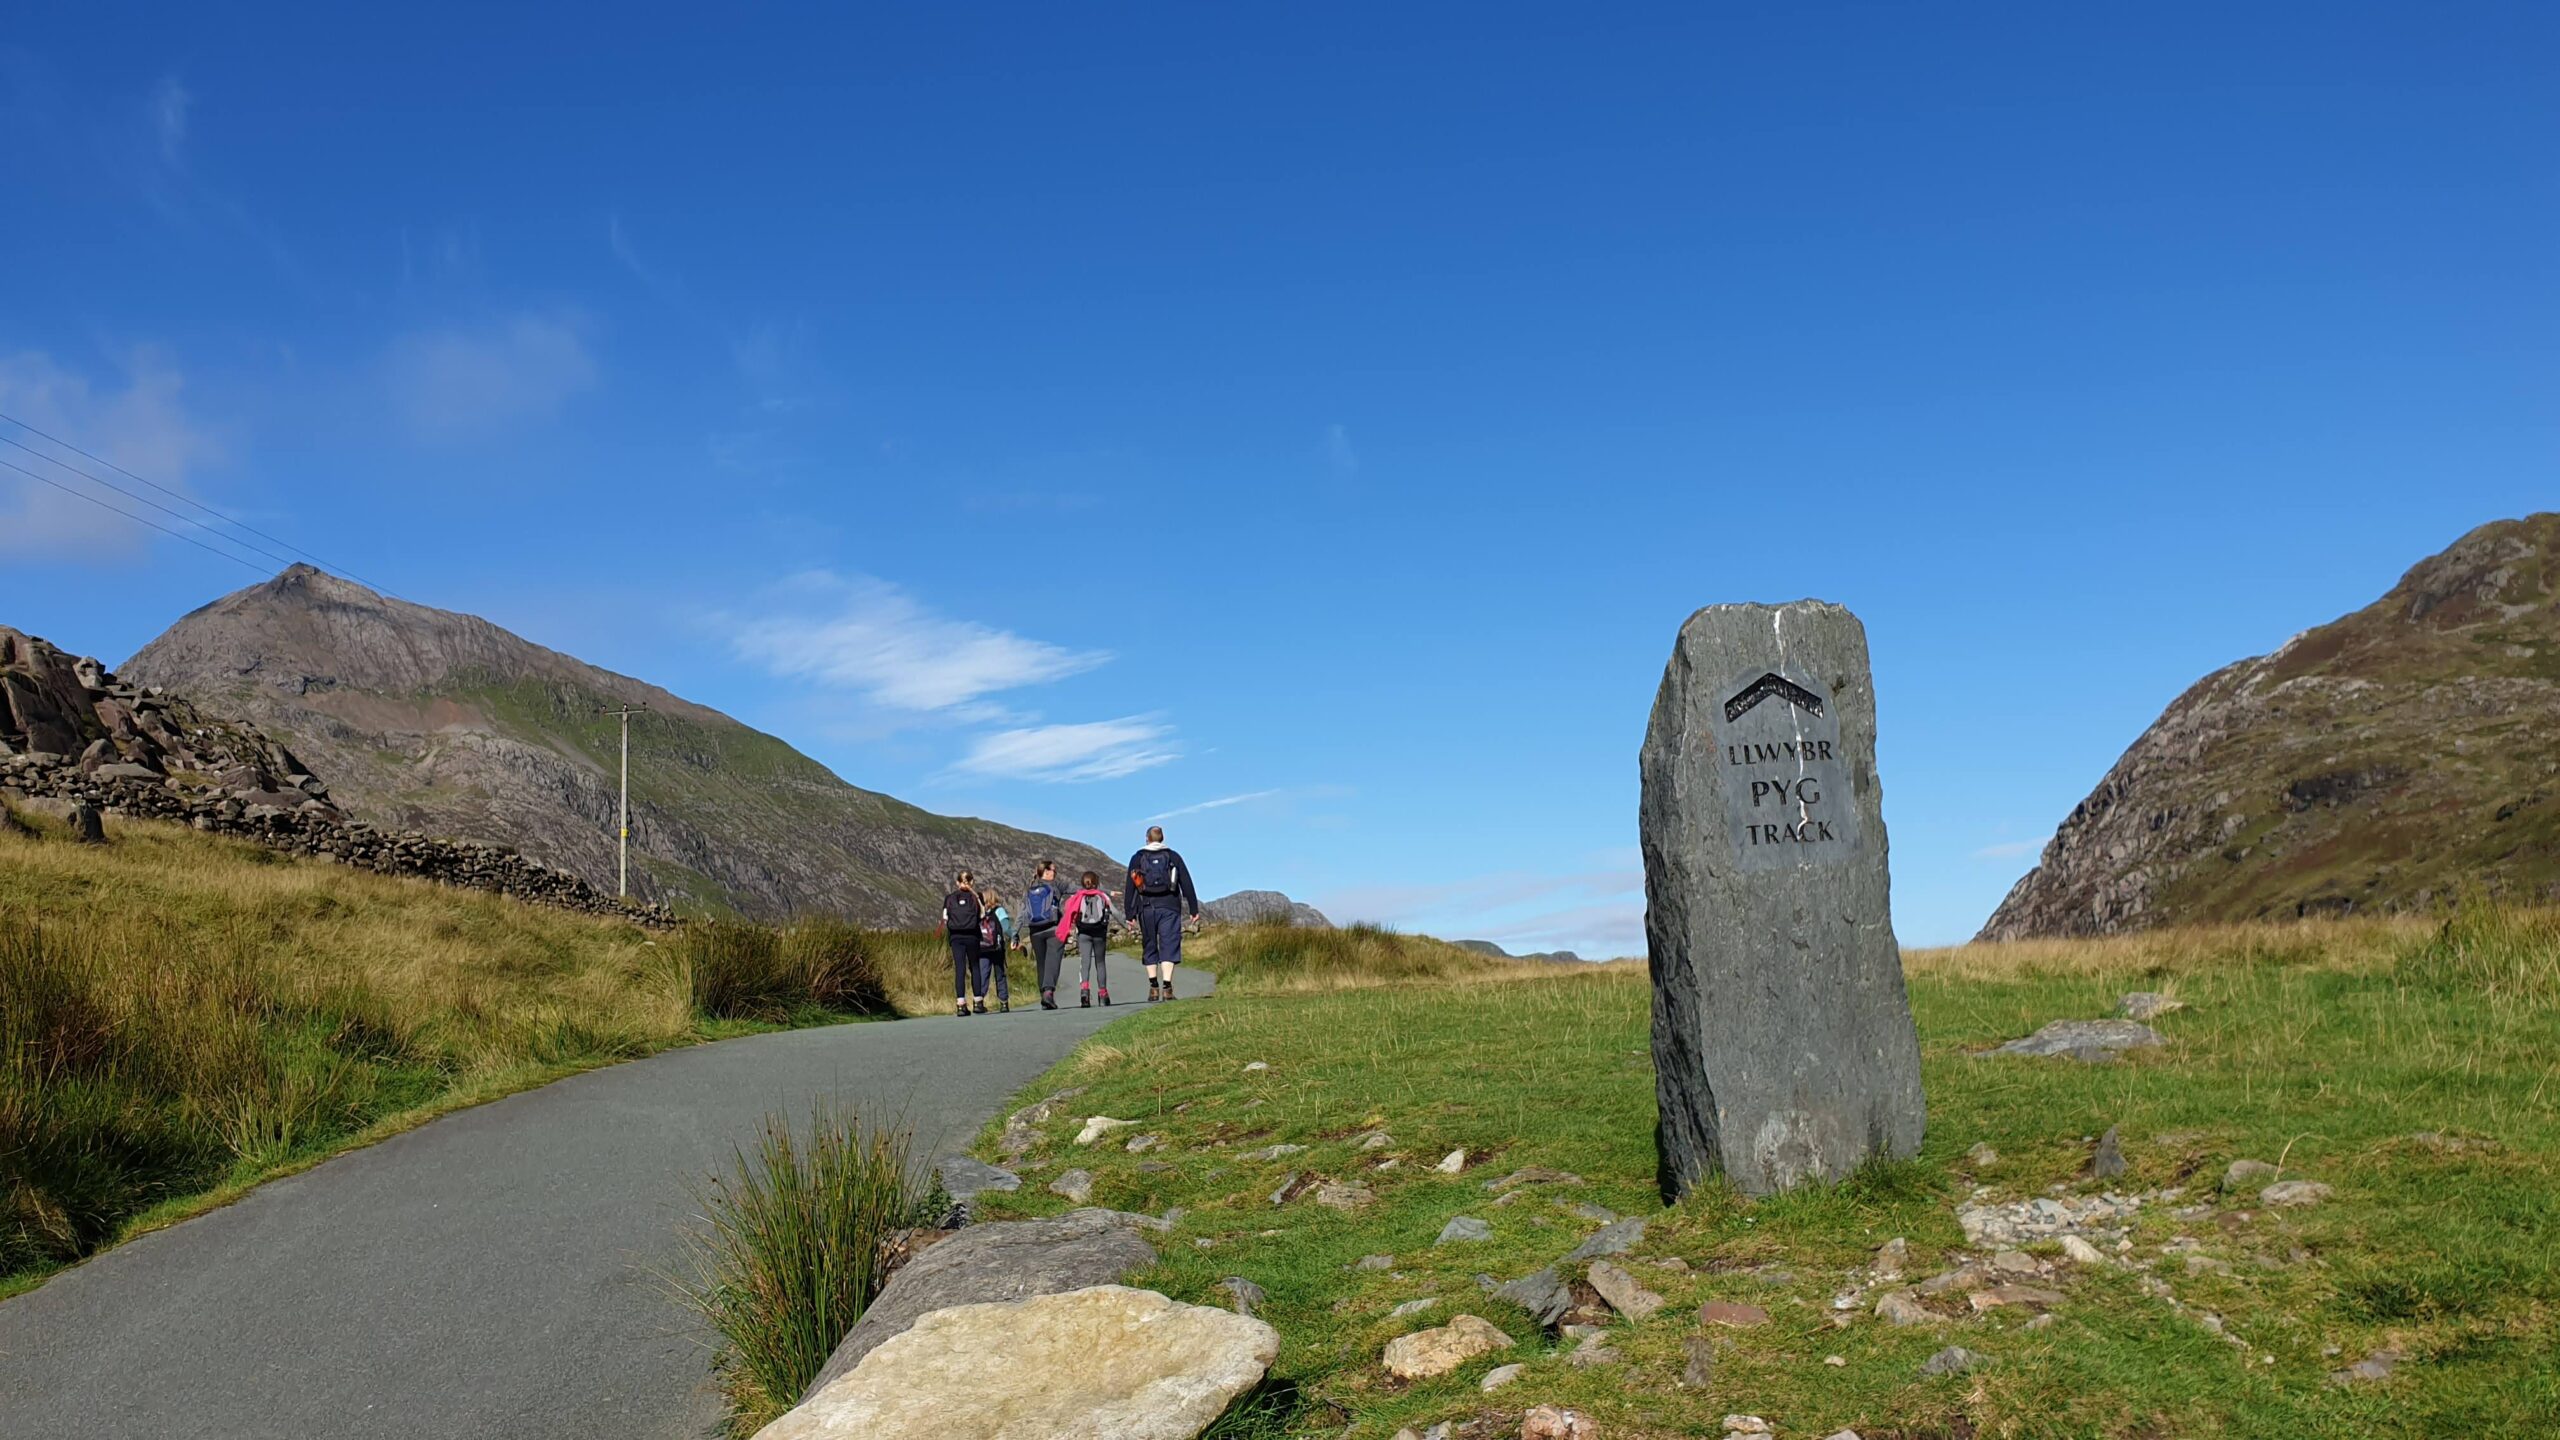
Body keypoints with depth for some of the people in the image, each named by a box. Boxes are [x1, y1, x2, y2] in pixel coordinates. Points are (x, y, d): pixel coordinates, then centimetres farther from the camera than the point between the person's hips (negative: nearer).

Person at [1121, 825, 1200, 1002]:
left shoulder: (1137, 858, 10)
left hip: (1147, 908, 1)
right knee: (1169, 946, -3)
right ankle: (1167, 987, -15)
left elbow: (1130, 888, 4)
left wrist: (1130, 915, 4)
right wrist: (1194, 910, 7)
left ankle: (1153, 987, 3)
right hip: (1169, 907, -1)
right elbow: (1187, 884, 6)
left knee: (1149, 947, 10)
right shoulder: (1173, 856, 10)